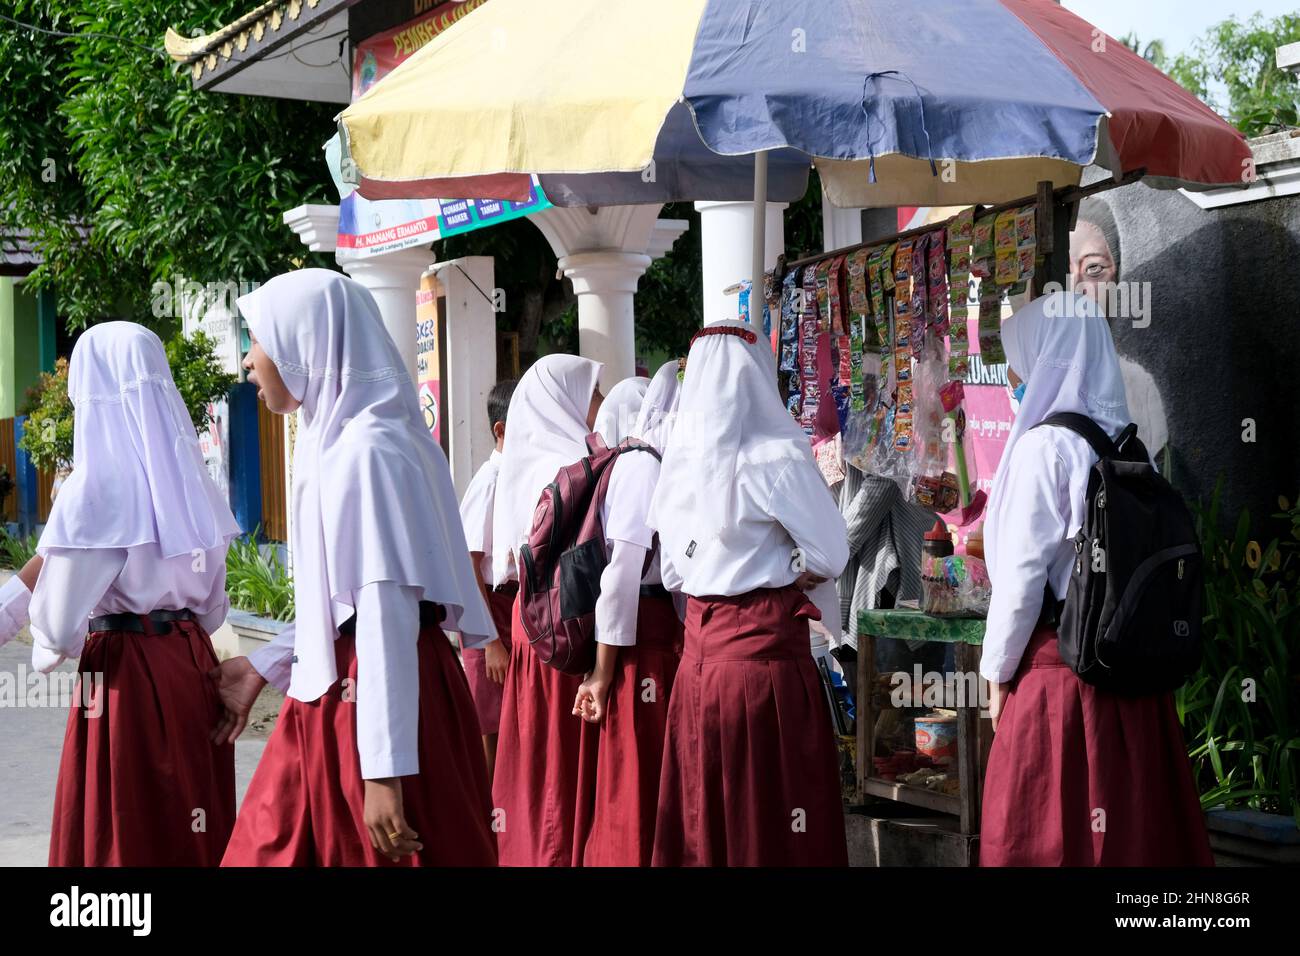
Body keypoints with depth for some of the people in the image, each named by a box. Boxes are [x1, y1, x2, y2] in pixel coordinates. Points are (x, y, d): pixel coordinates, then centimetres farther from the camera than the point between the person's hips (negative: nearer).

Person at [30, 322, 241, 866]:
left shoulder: (94, 488, -15)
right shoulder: (192, 484, 6)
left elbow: (58, 628, -16)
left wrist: (46, 652, 5)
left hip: (125, 677, -7)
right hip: (193, 668, 7)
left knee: (125, 834, 4)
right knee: (191, 827, 13)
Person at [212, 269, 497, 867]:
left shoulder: (365, 451, -18)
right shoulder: (337, 440, 13)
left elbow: (387, 615, -22)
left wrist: (385, 769, -24)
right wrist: (263, 667, 23)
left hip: (379, 702, -10)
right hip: (331, 701, 10)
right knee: (270, 847, 12)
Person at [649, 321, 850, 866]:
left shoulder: (681, 460, 8)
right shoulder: (775, 457, -11)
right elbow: (829, 555, -9)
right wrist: (785, 581, 6)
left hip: (700, 648, 6)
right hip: (765, 647, -6)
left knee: (703, 800, 11)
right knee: (772, 804, 0)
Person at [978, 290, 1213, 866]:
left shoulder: (1046, 444, -11)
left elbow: (1024, 571, -13)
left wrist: (998, 670, -3)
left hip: (1058, 668, -7)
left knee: (1047, 835, 1)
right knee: (1137, 825, 10)